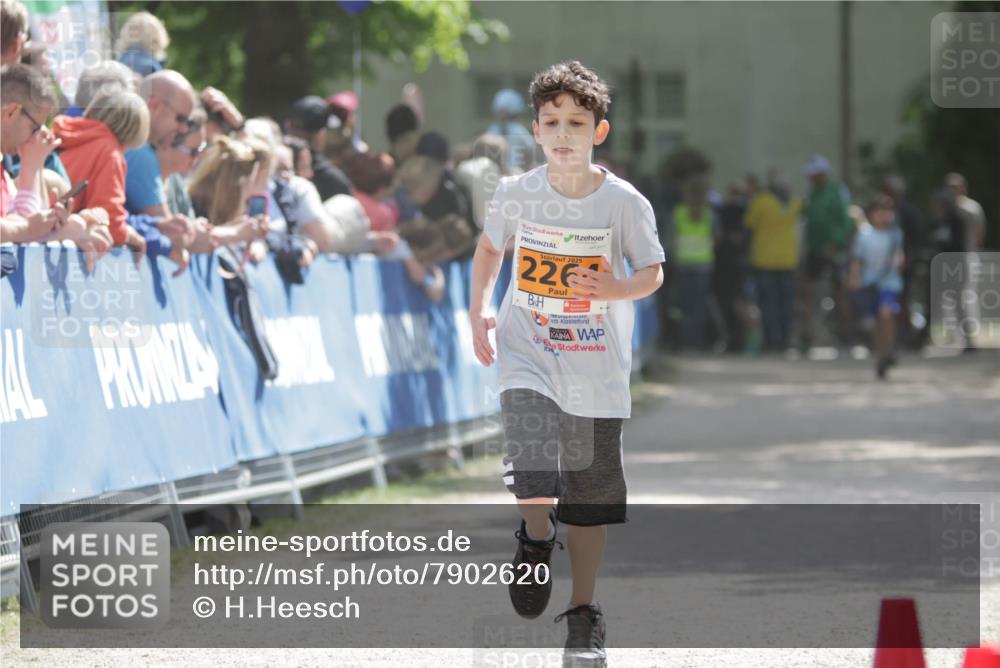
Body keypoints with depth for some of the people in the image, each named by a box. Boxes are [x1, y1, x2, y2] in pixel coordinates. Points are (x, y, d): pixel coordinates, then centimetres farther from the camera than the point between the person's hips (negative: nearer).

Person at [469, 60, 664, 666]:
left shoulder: (625, 202, -9)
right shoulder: (517, 194, -5)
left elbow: (653, 273, 0)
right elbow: (490, 247, 15)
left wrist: (616, 288, -21)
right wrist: (479, 310, 4)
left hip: (598, 366, 0)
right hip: (528, 353, 0)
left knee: (591, 492, 6)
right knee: (532, 470, -19)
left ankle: (584, 613, 20)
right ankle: (537, 537, 16)